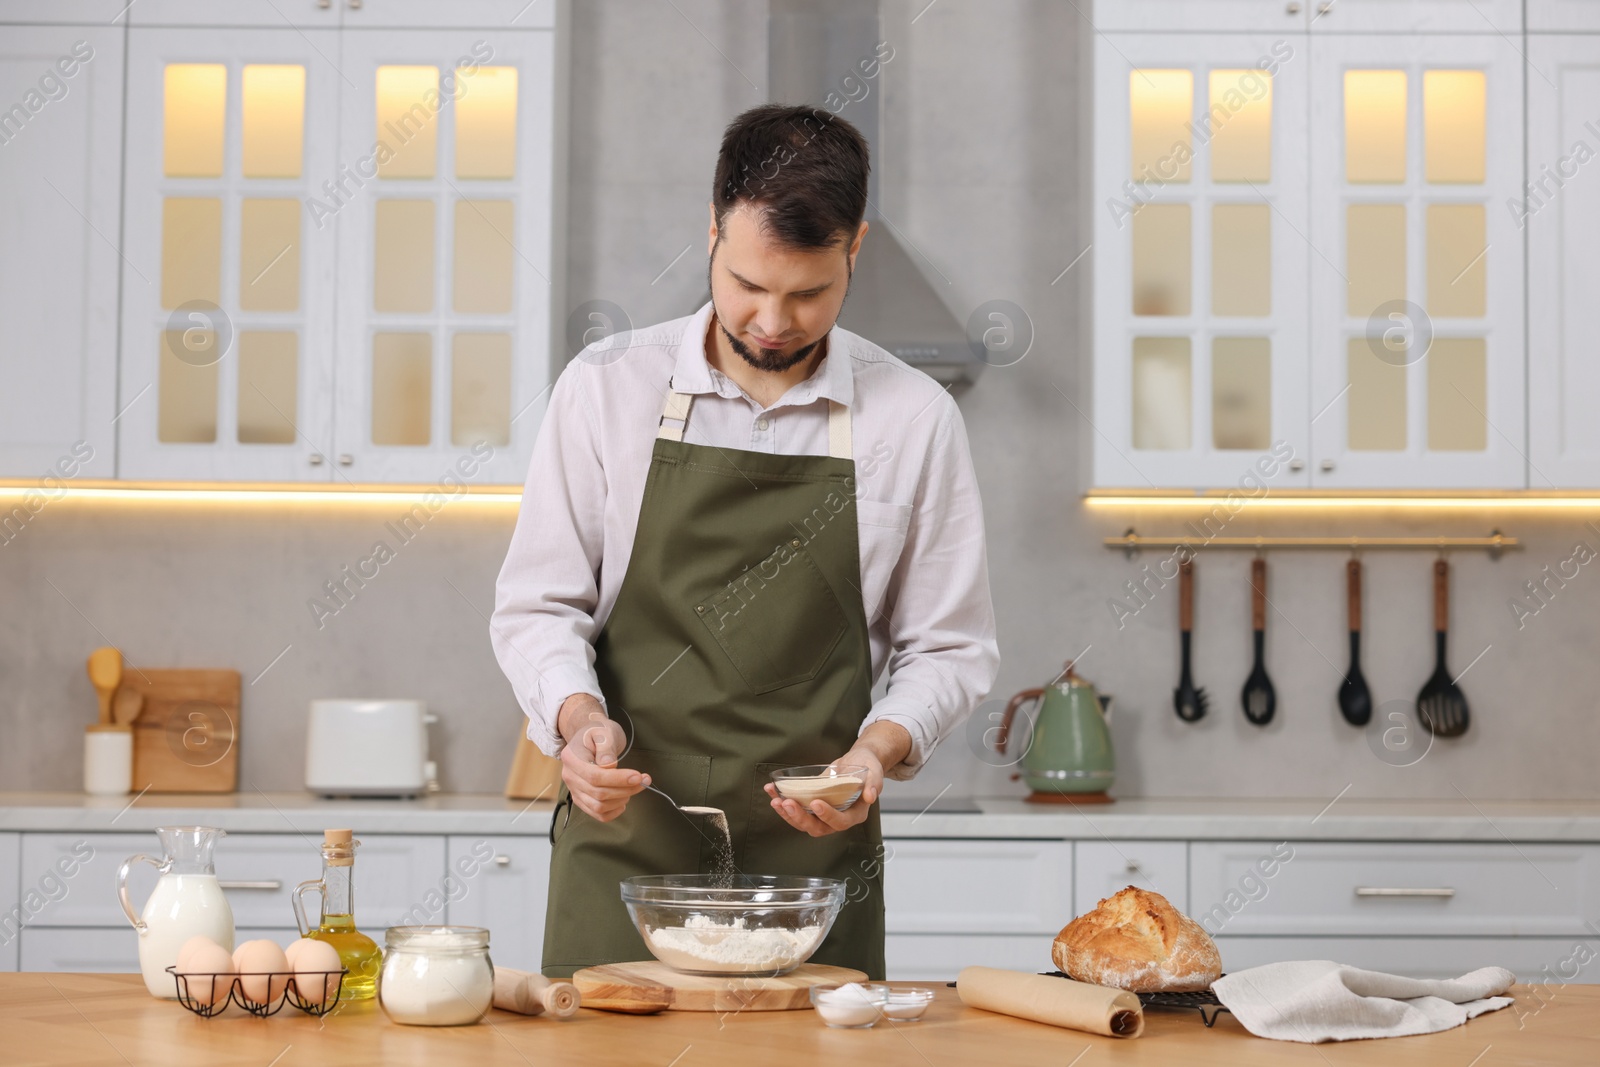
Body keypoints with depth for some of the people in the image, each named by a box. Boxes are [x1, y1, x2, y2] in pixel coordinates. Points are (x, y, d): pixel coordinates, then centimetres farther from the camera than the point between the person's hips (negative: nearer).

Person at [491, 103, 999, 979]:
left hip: (812, 865, 0)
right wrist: (579, 717, -15)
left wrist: (878, 748, -12)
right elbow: (537, 607, 4)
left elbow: (946, 647, 6)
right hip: (620, 852, 0)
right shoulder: (605, 388, 1)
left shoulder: (914, 419, 1)